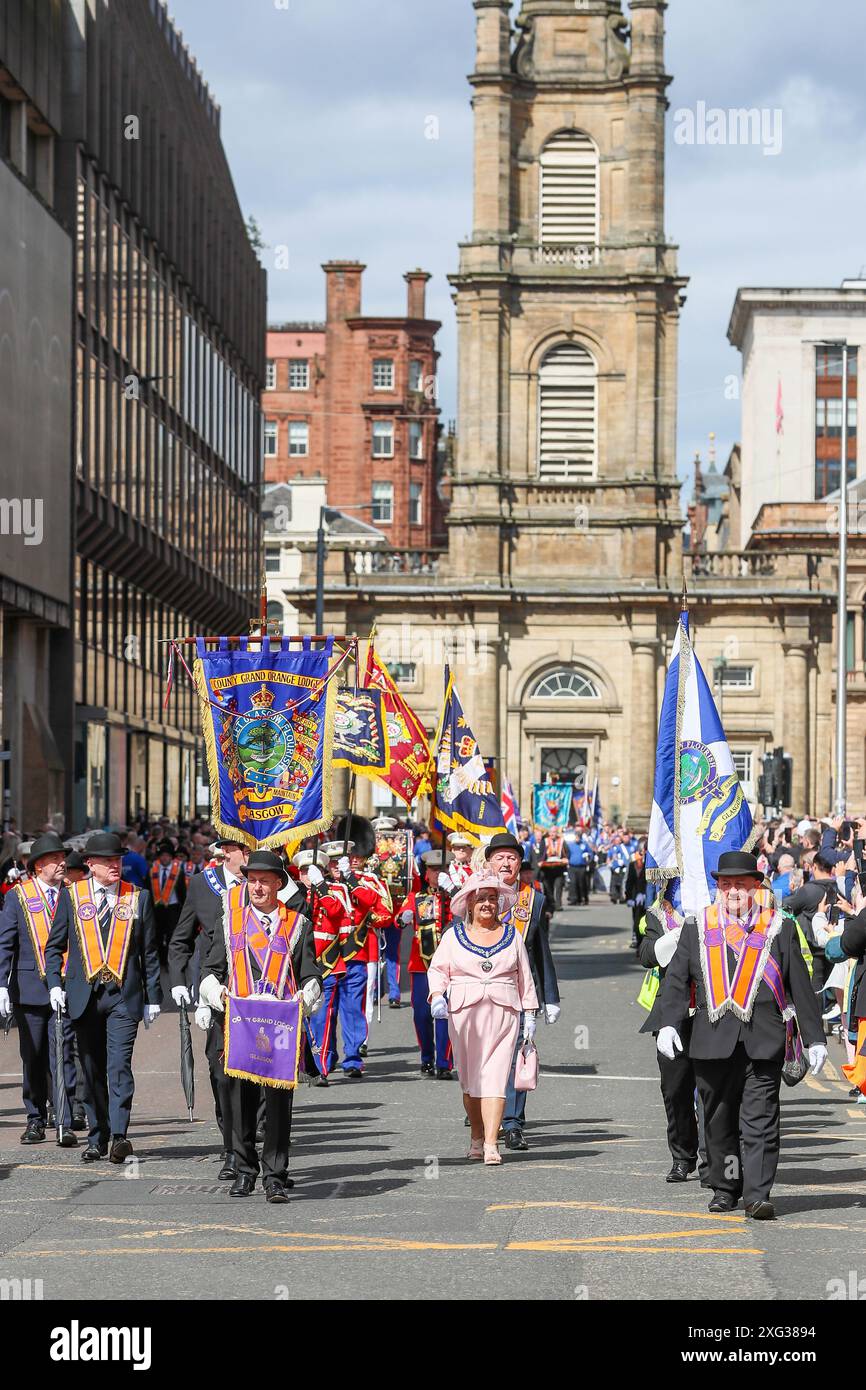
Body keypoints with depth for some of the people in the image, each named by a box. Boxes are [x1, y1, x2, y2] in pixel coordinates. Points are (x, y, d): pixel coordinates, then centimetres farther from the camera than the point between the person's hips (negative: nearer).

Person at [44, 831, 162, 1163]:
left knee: (119, 1066, -14)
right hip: (84, 996, 1)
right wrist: (55, 984, -3)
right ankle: (97, 1139, 16)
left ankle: (118, 1136, -19)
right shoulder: (71, 896, 6)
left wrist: (152, 998, 7)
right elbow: (54, 946, 10)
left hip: (124, 995, -1)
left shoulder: (138, 898, 6)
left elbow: (149, 952, 10)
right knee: (92, 1071, 8)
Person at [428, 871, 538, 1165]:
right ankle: (477, 1137, 20)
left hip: (504, 1014, -1)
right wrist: (437, 995, -13)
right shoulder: (453, 936, 9)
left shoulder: (512, 936, 11)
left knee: (495, 1078, -10)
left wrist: (530, 1015, 12)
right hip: (464, 1014, 1)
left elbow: (525, 977, 15)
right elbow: (437, 969, 6)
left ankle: (491, 1144, -15)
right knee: (470, 1081, 4)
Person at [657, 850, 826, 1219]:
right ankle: (724, 1188, 22)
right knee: (719, 1120, 8)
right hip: (713, 1043, 1)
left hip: (763, 1043, -1)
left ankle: (757, 1196, -9)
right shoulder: (696, 928, 11)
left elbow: (800, 986, 10)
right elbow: (676, 981, 8)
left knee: (760, 1120, -7)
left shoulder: (781, 928, 9)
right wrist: (668, 1024, -7)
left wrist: (814, 1038, 8)